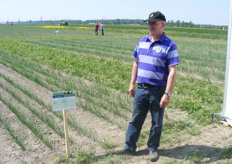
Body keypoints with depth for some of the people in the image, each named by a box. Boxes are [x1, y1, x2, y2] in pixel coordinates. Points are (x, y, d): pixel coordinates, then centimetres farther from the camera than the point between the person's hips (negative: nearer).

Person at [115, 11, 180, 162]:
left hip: (158, 91, -4)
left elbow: (172, 71, -14)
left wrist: (167, 94, -20)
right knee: (136, 119, 13)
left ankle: (153, 148, 27)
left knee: (157, 123, 10)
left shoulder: (169, 46, -10)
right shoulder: (142, 42, 7)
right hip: (141, 88, 5)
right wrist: (132, 84, 12)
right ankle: (129, 146, 26)